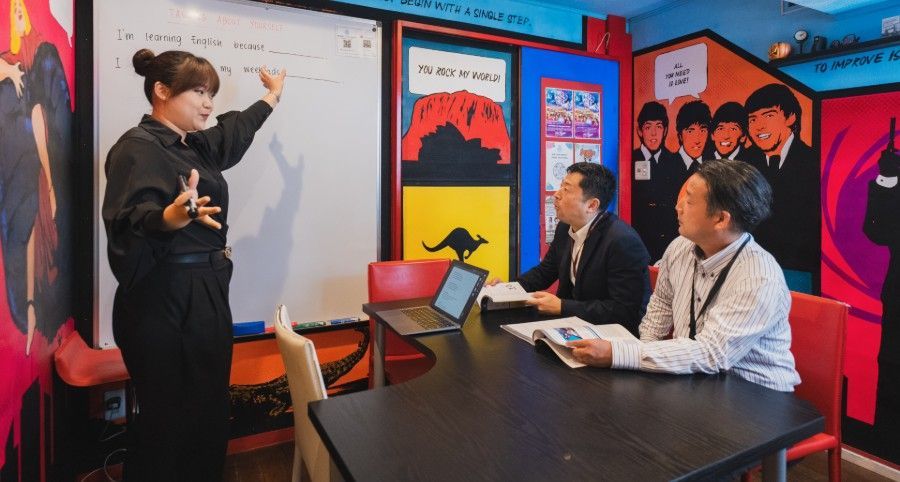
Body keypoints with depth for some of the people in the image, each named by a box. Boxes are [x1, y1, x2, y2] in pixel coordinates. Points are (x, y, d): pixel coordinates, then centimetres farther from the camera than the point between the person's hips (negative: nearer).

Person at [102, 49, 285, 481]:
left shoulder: (196, 146, 15)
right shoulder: (138, 148, -11)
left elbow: (235, 131, 34)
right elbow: (128, 222, -22)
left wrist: (271, 96, 46)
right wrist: (169, 218, -43)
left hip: (207, 296, 9)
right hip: (163, 303, -9)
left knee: (210, 411, 14)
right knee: (169, 421, -2)